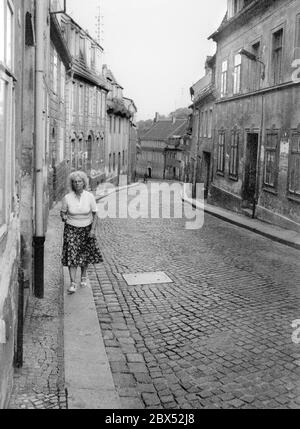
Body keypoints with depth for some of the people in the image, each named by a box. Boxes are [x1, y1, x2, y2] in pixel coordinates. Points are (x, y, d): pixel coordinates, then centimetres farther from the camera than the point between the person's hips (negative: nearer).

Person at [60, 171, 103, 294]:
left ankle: (83, 276, 36)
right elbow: (62, 212, 3)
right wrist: (63, 216, -20)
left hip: (86, 229, 1)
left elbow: (95, 214, -2)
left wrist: (93, 229, -10)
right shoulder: (67, 198, -9)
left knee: (85, 255, 11)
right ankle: (73, 283, -8)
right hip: (71, 229, -1)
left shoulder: (90, 197, -8)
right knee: (72, 255, -10)